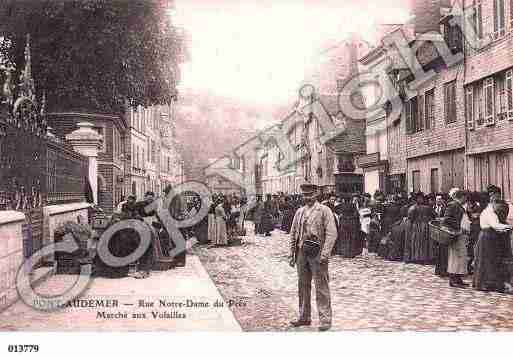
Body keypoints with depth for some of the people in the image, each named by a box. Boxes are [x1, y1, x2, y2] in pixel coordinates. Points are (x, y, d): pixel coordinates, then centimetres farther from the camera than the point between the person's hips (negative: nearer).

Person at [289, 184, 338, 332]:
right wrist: (292, 254, 10)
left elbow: (331, 234, -9)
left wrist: (325, 254, -17)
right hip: (302, 253, 6)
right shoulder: (299, 212, 13)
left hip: (317, 253, -5)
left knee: (321, 288, -2)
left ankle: (325, 320, 7)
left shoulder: (324, 210, -3)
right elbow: (293, 233, 17)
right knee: (303, 286, 12)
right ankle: (304, 317, 24)